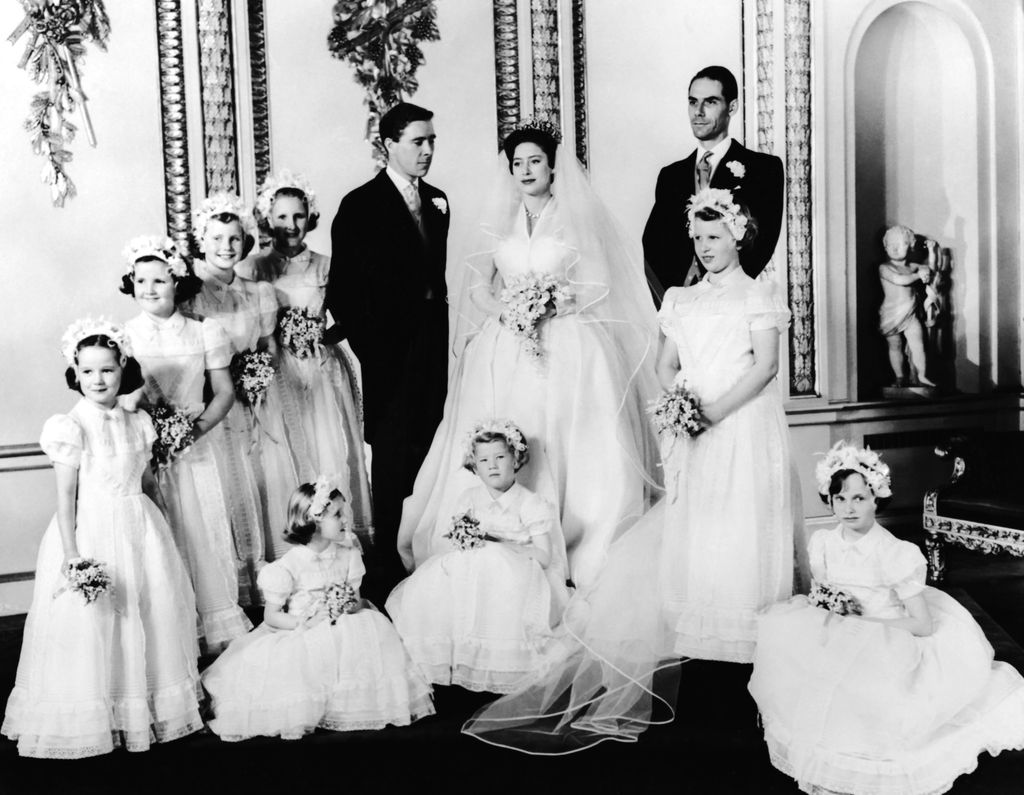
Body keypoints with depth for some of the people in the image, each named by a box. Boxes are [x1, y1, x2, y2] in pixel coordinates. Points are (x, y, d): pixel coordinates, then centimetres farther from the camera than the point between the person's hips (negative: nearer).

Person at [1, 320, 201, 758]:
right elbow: (65, 496, -11)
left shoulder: (138, 423, 5)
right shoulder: (72, 428, -10)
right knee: (92, 623, 0)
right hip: (91, 534, -5)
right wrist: (71, 553, -16)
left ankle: (149, 706, 27)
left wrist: (159, 530, 16)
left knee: (150, 616, 11)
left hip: (141, 530, 5)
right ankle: (93, 717, 16)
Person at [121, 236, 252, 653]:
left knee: (203, 535, 5)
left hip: (193, 452, 1)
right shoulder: (122, 335, 1)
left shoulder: (203, 333, 3)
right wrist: (132, 398, -15)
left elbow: (224, 392, 5)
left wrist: (198, 428, -10)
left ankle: (216, 628, 20)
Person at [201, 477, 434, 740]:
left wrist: (355, 605, -15)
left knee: (375, 630, -23)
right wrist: (304, 624, -20)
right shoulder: (289, 567, -11)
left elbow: (356, 600, 9)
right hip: (300, 638, -4)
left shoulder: (347, 555, 4)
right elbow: (271, 616, -7)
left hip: (343, 630, 4)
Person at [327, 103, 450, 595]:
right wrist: (368, 349, -10)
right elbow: (342, 292, -7)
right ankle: (387, 562, 11)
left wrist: (442, 340, 11)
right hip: (390, 348, -5)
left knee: (427, 454, 6)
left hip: (433, 346, 5)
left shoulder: (436, 200, 13)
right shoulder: (360, 205, -6)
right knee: (392, 458, 0)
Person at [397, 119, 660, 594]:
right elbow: (475, 284, 11)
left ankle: (577, 555, -2)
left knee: (569, 445, -9)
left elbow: (598, 287, 1)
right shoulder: (498, 221, 15)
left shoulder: (578, 218, 6)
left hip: (567, 351, -2)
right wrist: (505, 308, -8)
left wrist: (553, 304, -13)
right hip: (506, 353, 3)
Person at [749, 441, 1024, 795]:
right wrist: (829, 609, -10)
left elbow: (923, 625, -15)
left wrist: (860, 623, -17)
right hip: (840, 645, 6)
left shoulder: (894, 553, -17)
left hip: (891, 644, -6)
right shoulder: (822, 543, -1)